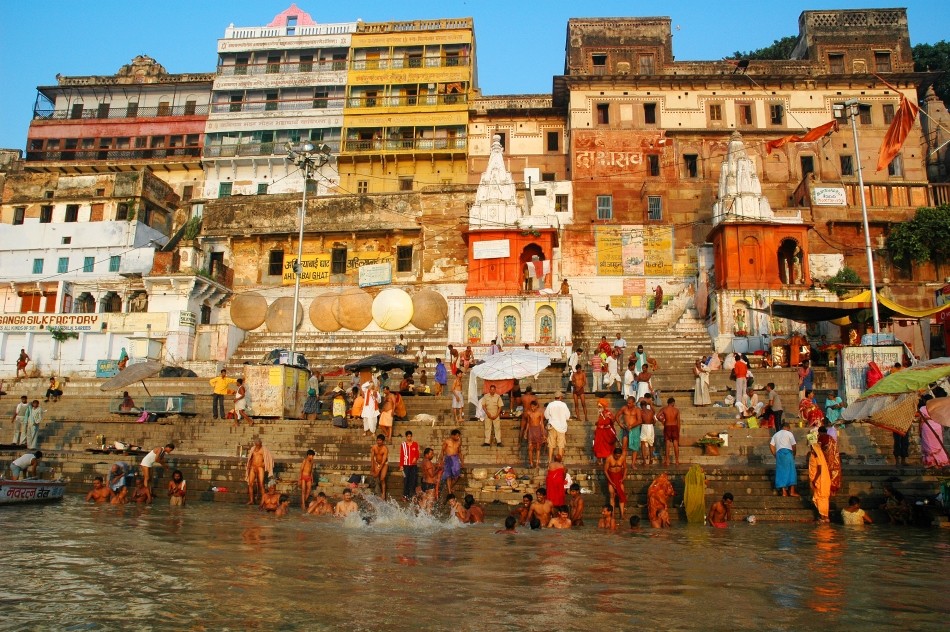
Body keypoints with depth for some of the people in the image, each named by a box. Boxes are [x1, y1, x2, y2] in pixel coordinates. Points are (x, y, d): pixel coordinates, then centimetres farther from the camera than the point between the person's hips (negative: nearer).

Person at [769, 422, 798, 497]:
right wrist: (794, 454, 13)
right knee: (790, 471, 1)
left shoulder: (775, 435, 20)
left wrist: (775, 454, 14)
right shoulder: (789, 433, 5)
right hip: (787, 452, -4)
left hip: (779, 453, 4)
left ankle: (784, 491, 1)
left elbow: (771, 446, 9)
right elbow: (794, 446, -1)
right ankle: (792, 491, -2)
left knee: (781, 472, 5)